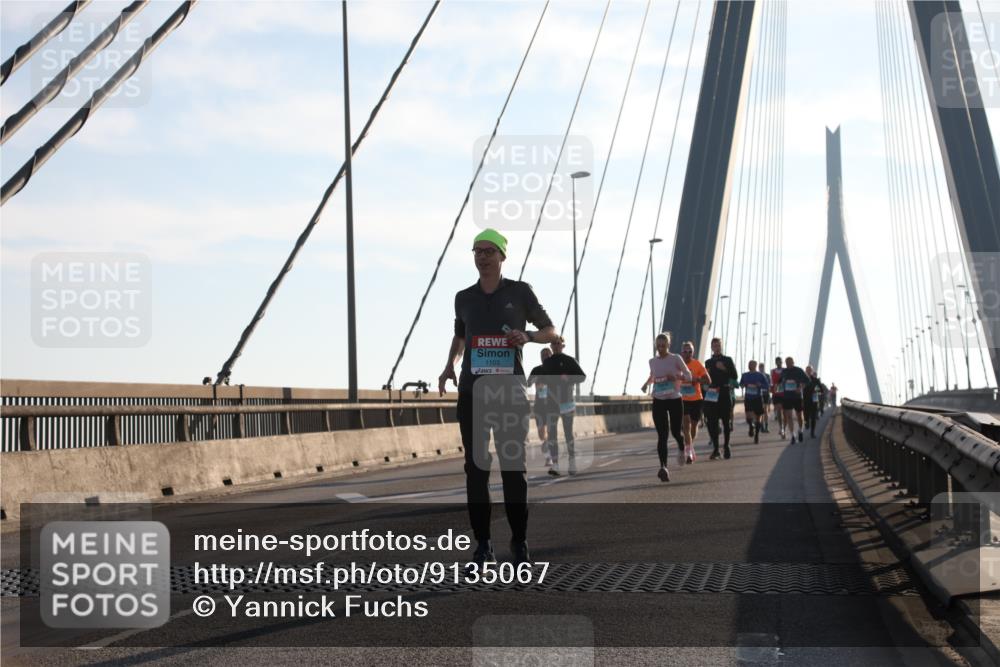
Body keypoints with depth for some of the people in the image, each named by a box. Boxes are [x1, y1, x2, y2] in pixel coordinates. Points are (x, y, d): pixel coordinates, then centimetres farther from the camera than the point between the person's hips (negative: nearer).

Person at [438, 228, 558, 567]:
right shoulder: (464, 298, 9)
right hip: (472, 392, 2)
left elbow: (551, 332, 8)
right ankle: (482, 544, 4)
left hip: (510, 391, -2)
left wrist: (527, 336, -14)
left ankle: (519, 543, 6)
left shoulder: (520, 291, 1)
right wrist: (449, 365, 10)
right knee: (476, 466, -1)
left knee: (513, 466, -3)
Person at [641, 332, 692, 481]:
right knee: (662, 435, -9)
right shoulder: (652, 361, 6)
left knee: (675, 432, 6)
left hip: (675, 400, -2)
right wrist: (647, 383, 6)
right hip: (658, 401, 2)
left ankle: (681, 448, 43)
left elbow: (688, 376, -2)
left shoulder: (676, 359, -5)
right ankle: (663, 467, -15)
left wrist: (676, 376, -20)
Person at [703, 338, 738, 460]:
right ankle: (715, 449, -3)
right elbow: (706, 379, 14)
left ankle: (726, 447, 14)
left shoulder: (727, 360, 7)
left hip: (724, 394, -1)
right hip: (711, 395, 1)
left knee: (726, 421, 3)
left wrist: (724, 369, -12)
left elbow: (735, 376, 0)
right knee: (711, 422, -7)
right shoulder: (708, 362, 14)